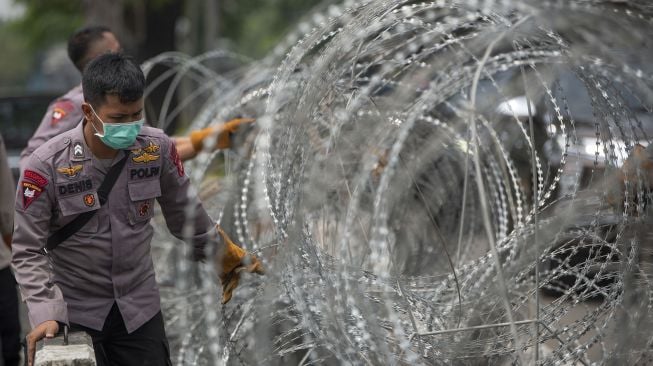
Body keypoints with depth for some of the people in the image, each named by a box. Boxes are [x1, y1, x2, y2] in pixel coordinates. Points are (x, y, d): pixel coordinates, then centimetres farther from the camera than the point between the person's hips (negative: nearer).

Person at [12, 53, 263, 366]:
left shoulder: (157, 149, -9)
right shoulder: (46, 166, -18)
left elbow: (186, 215, 8)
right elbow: (29, 250, -13)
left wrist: (226, 256, 18)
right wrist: (44, 314, -24)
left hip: (140, 307, 3)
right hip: (74, 313, -2)